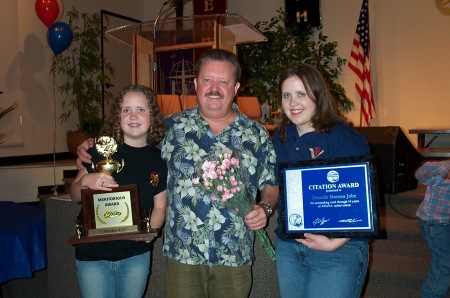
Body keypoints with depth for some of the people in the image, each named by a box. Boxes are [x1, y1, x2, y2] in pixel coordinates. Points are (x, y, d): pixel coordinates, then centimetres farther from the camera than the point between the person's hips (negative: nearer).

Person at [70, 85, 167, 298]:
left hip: (137, 256, 2)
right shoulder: (100, 151, -8)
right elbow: (74, 197, -1)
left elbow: (159, 206, 5)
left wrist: (150, 229, -15)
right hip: (93, 255, -2)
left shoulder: (158, 160, -2)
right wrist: (85, 182, -22)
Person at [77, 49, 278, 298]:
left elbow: (271, 185, 10)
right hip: (182, 254, -1)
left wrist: (265, 207, -9)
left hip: (235, 257, 1)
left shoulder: (257, 135, 3)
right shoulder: (173, 127, 1)